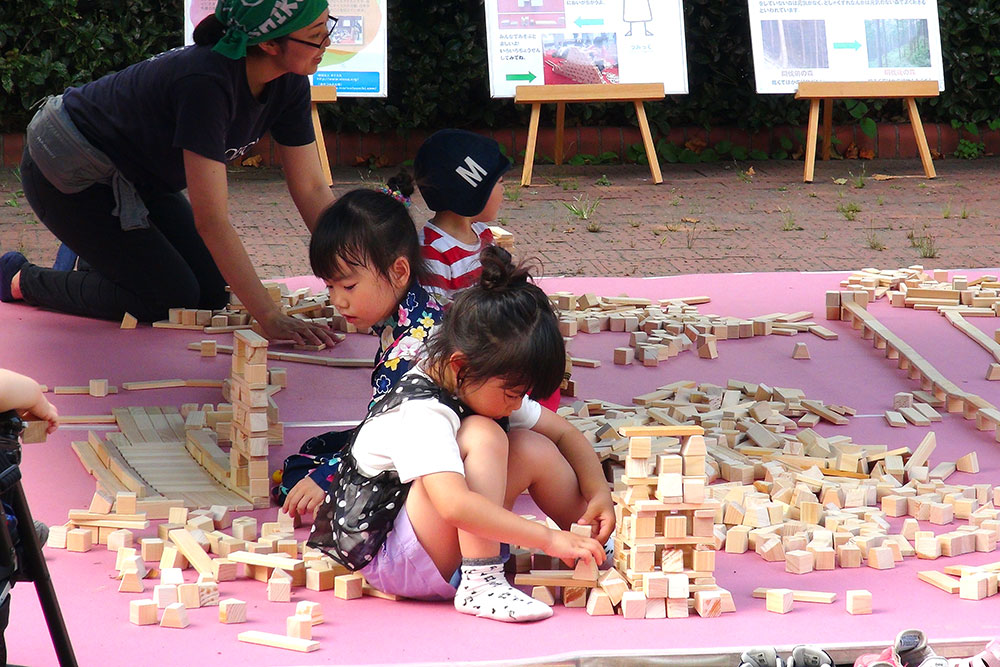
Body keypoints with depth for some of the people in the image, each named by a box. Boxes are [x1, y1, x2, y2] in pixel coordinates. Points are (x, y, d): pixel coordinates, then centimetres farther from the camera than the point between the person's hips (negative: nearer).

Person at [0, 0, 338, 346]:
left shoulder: (288, 84, -14)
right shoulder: (206, 82, -39)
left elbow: (311, 189, -7)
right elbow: (210, 219, -40)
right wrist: (270, 319, -42)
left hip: (135, 175, 9)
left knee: (212, 293, 0)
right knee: (171, 298, -14)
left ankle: (94, 261, 23)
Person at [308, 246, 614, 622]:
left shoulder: (485, 388, 0)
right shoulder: (420, 416, -28)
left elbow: (564, 433, 13)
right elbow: (455, 504, -41)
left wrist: (599, 493, -5)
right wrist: (550, 539, -40)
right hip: (384, 558, -9)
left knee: (534, 450, -2)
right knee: (484, 436, -25)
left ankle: (598, 554, 10)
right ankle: (480, 585, -30)